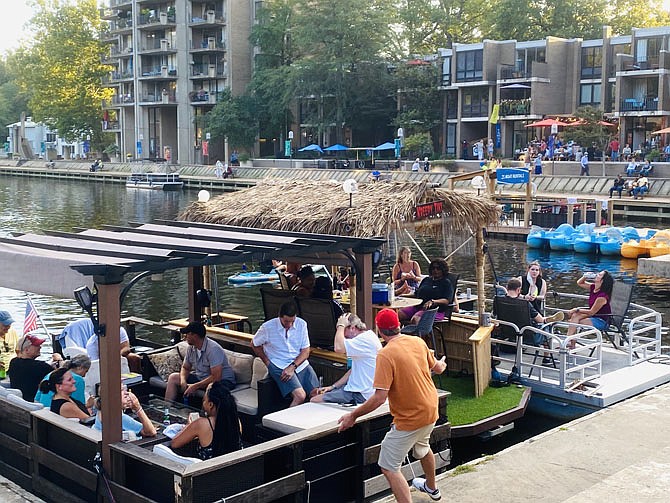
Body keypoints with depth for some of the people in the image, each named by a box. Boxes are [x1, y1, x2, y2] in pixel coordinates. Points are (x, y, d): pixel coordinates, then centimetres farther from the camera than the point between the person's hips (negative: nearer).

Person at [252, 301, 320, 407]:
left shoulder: (301, 324, -1)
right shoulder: (267, 328, -8)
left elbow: (306, 351, 1)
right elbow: (254, 344, 9)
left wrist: (292, 367, -13)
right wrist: (268, 363, 1)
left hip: (300, 363, 4)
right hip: (279, 366, -4)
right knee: (300, 396, -26)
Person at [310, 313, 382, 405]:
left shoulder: (366, 339, -18)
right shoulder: (365, 338, 16)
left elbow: (339, 348, -31)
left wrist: (341, 325, -16)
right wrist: (332, 387, 12)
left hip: (360, 394, -11)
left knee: (314, 401, -13)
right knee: (315, 393, 14)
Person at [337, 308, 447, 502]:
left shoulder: (386, 354, -24)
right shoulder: (418, 341, -3)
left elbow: (379, 397, -28)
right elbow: (437, 367, 16)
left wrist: (353, 415, -17)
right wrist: (441, 364, 41)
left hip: (411, 418, -8)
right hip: (430, 408, 9)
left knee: (389, 468, -2)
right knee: (422, 446, 35)